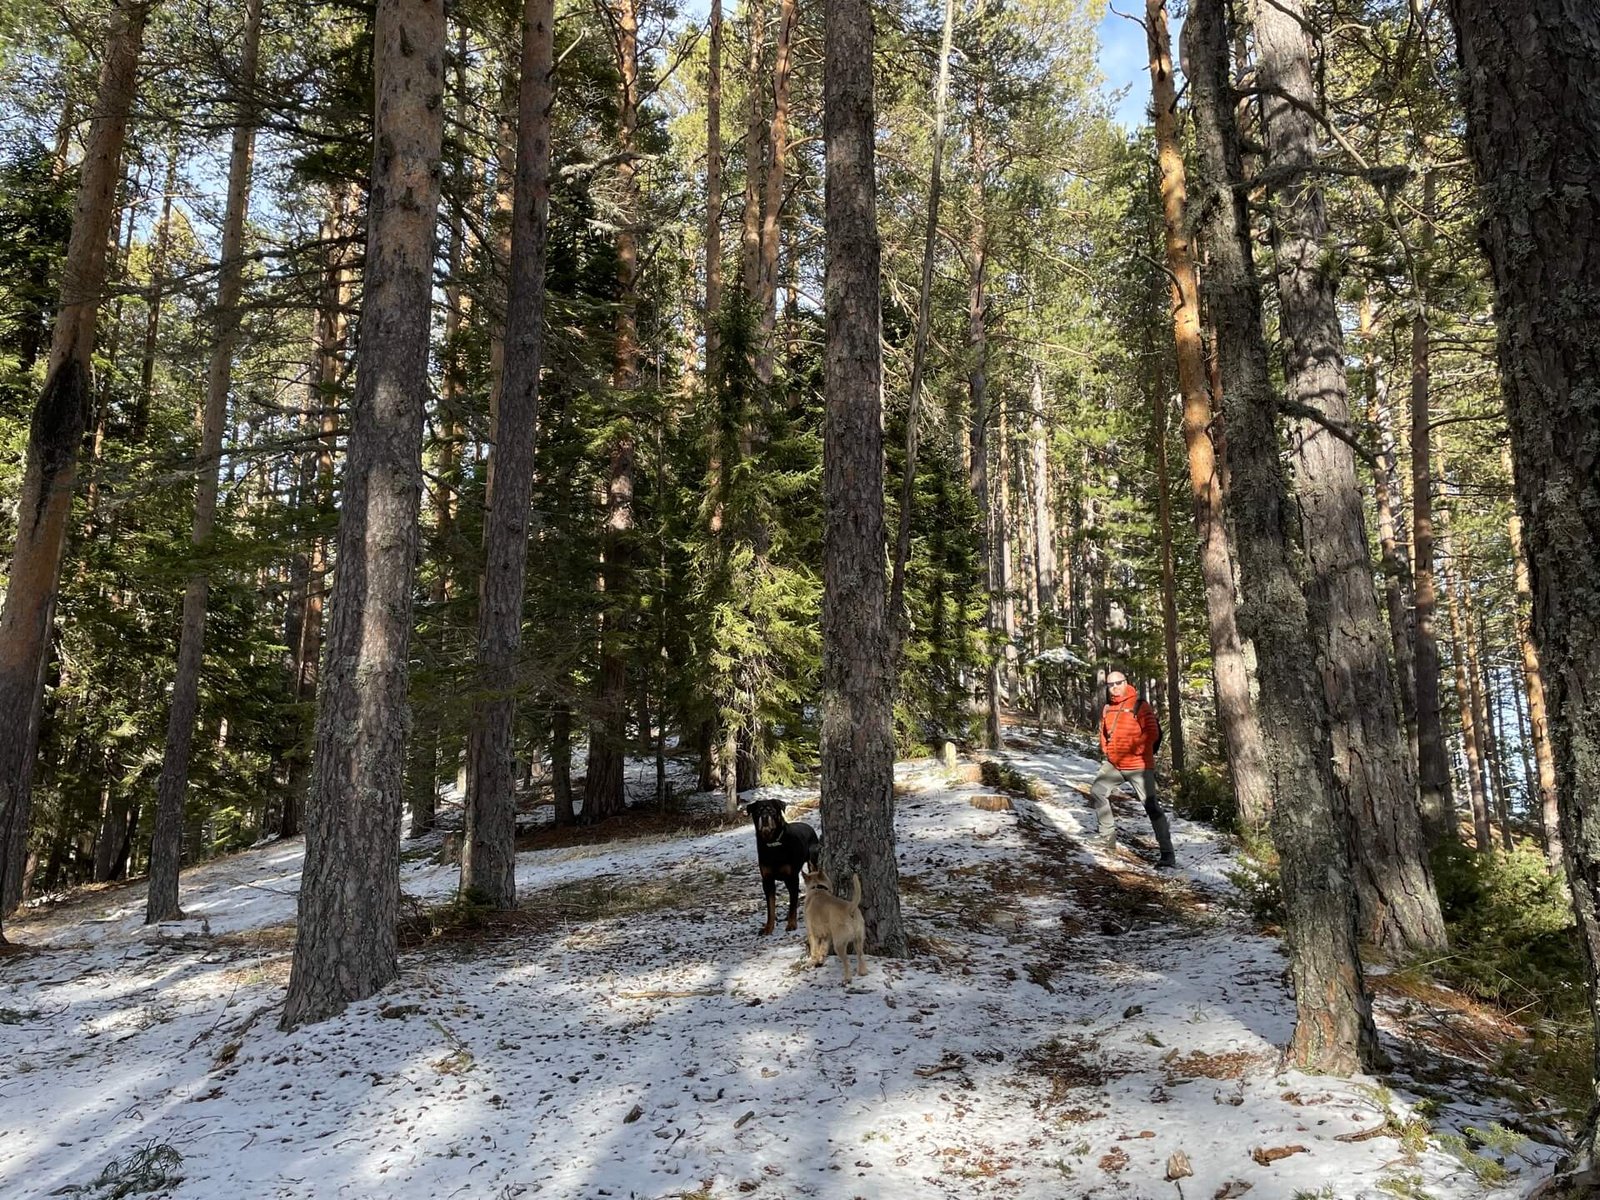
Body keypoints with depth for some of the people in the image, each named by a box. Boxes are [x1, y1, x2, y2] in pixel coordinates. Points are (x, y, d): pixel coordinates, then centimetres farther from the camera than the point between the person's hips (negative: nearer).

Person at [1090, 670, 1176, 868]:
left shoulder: (1139, 705, -12)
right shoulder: (1107, 708, 8)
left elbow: (1152, 733, -17)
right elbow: (1104, 731, 23)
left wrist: (1133, 749, -20)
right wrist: (1106, 749, 9)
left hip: (1138, 766, -7)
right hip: (1113, 764, 7)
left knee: (1152, 807, -7)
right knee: (1097, 792, 6)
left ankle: (1167, 854, -5)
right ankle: (1108, 836, 19)